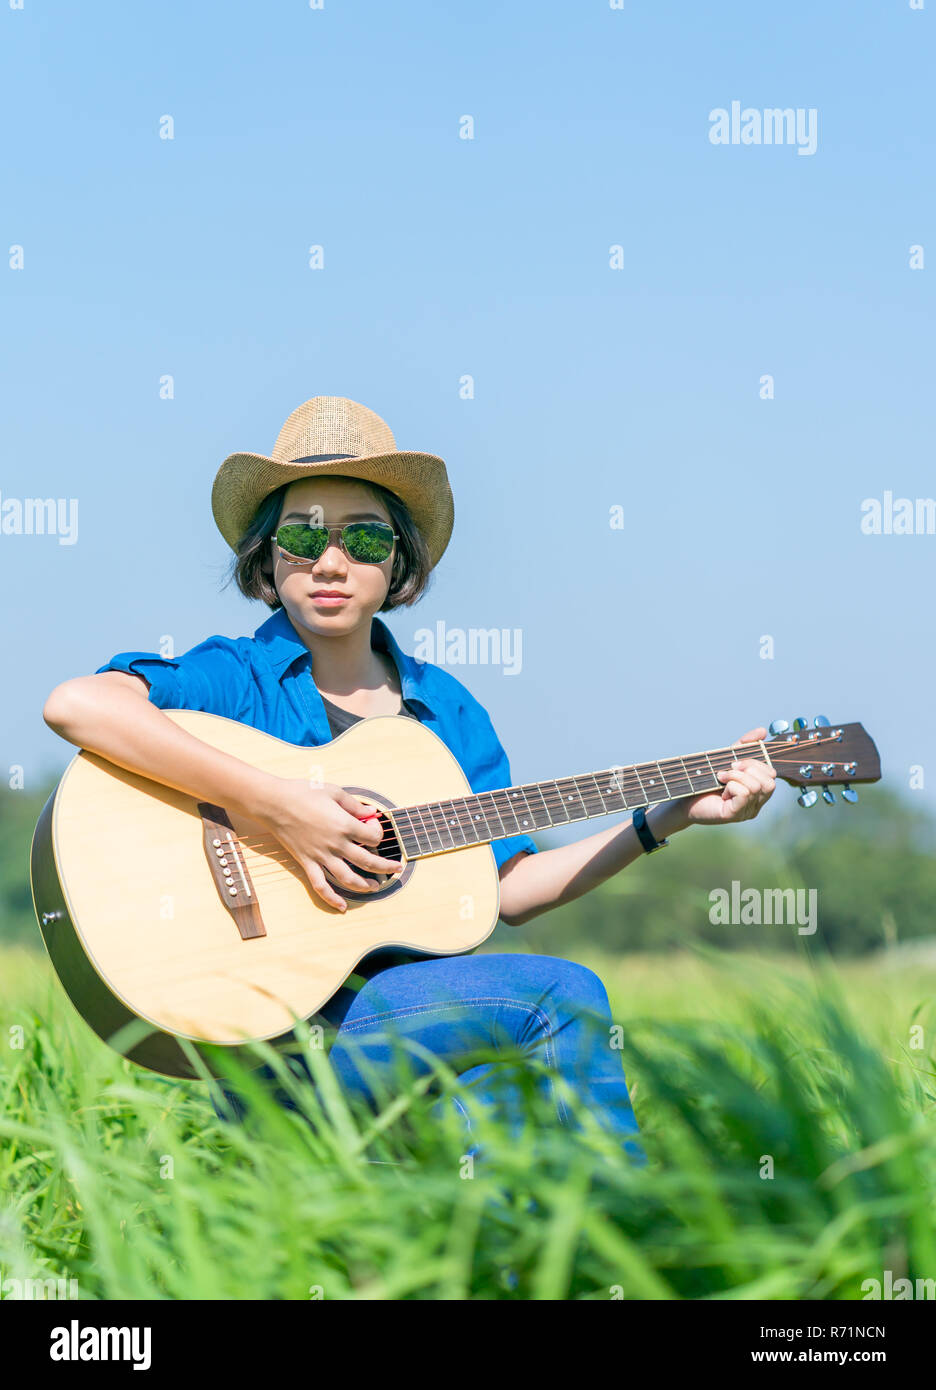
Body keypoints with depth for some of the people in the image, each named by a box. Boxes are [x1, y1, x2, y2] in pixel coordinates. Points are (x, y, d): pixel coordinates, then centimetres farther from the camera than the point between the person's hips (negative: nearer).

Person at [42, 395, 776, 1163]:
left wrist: (673, 815, 10)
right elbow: (76, 704, -23)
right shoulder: (236, 679, -3)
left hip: (422, 1019, 5)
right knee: (563, 995, -18)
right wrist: (276, 805, -25)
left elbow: (510, 885, 15)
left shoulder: (444, 706, 15)